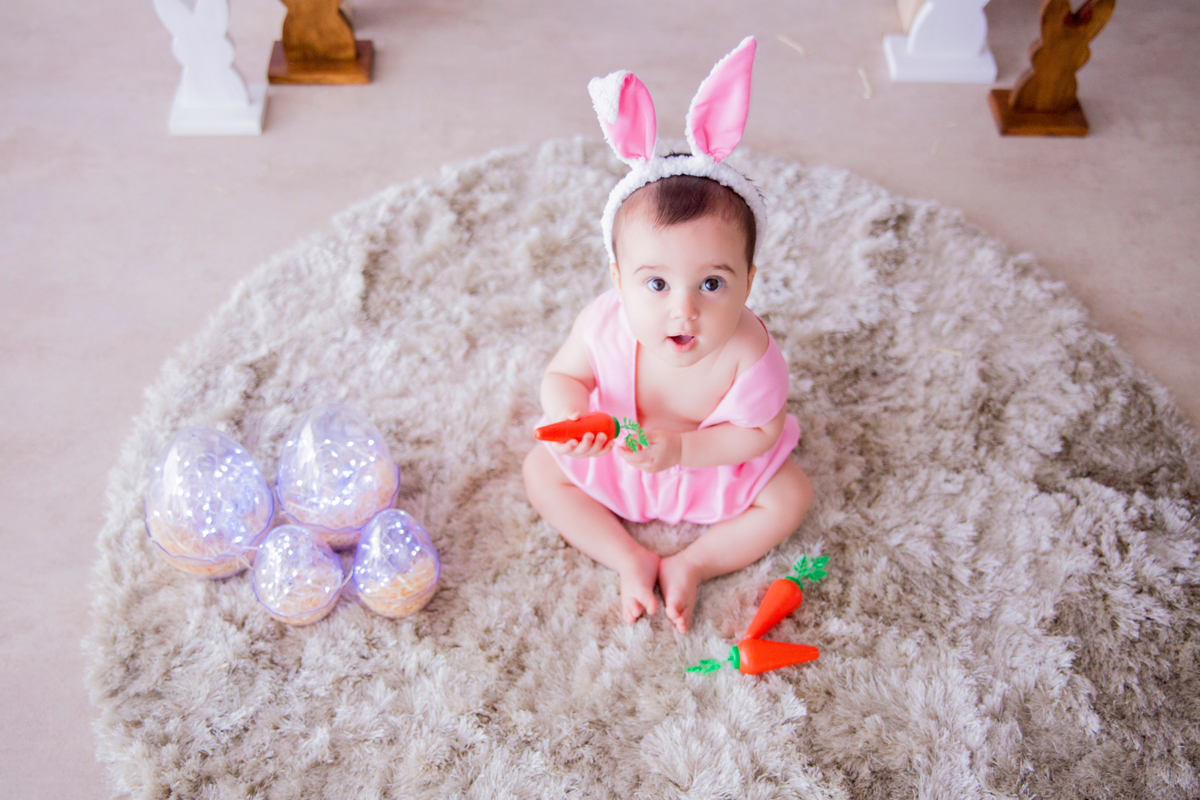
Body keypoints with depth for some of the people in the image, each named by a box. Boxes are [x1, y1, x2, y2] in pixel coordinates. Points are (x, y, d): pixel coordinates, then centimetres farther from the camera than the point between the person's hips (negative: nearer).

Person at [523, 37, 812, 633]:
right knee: (542, 472, -8)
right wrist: (570, 417, -35)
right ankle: (630, 559, -2)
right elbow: (563, 374, -13)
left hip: (715, 458, -1)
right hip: (616, 450, 1)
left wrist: (680, 450, -35)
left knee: (790, 496, -14)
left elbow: (758, 432, -24)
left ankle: (691, 563, -2)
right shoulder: (604, 323, -32)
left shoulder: (748, 354, -38)